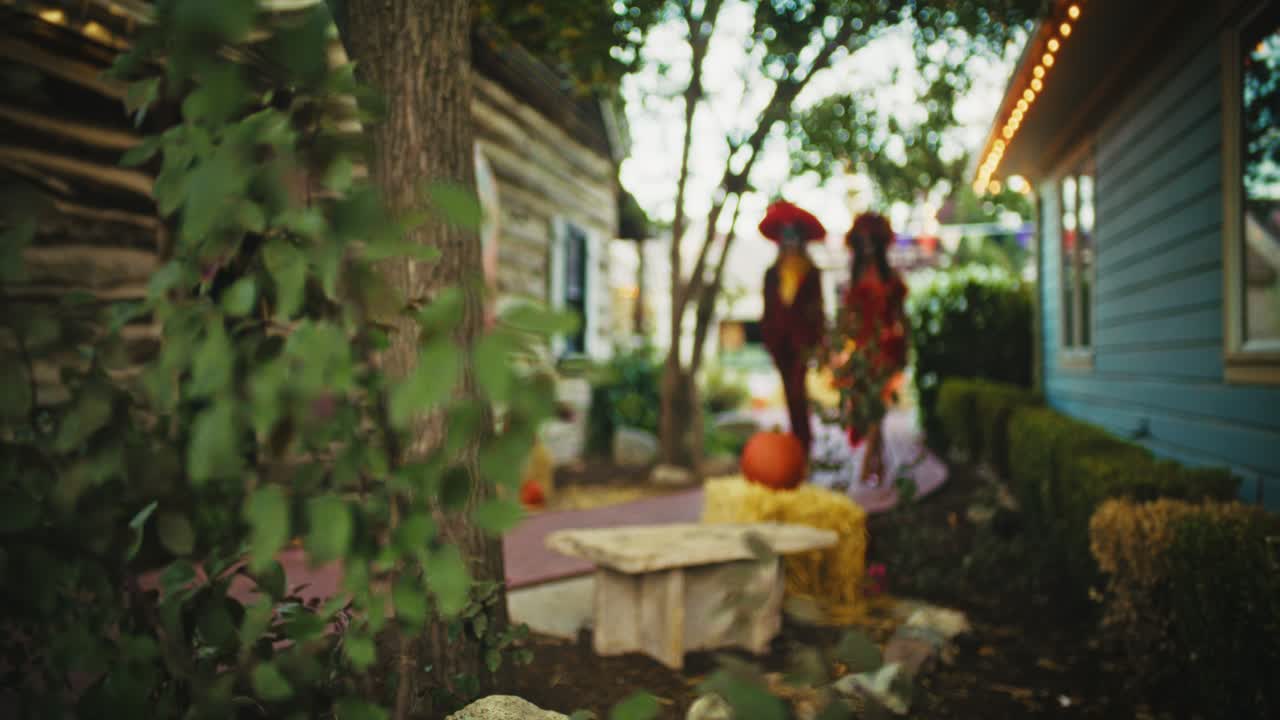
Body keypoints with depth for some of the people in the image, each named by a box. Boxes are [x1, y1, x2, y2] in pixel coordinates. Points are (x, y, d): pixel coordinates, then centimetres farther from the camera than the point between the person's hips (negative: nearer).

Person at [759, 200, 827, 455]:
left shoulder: (811, 273, 0)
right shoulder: (772, 273, 8)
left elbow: (816, 308, 0)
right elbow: (768, 309, 10)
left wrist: (813, 341, -6)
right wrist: (768, 339, 5)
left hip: (802, 336, -4)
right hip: (779, 338, 4)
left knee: (796, 388, -13)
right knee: (791, 390, 10)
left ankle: (802, 440, -10)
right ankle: (801, 438, 20)